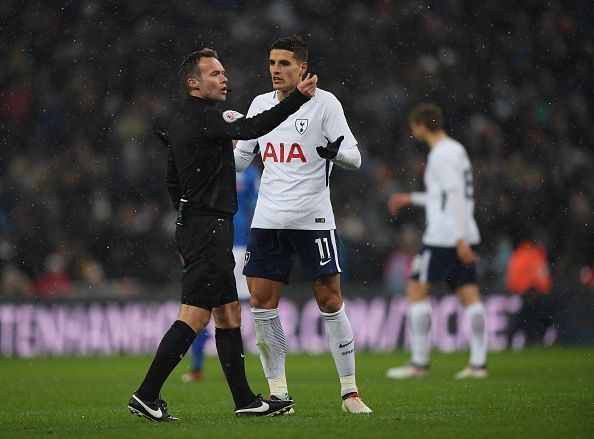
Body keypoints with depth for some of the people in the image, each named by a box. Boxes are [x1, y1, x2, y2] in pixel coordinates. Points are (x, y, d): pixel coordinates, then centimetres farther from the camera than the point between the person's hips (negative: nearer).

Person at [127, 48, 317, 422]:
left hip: (195, 224, 11)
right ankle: (147, 395, -9)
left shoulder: (182, 122, 16)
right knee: (194, 317, -10)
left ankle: (245, 400, 13)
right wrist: (299, 97, -26)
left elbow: (173, 182, 23)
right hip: (209, 227, -11)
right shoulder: (204, 118, -13)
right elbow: (252, 128, -27)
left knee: (229, 314, 11)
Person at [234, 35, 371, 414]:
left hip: (313, 219, -4)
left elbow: (355, 157, -6)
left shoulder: (324, 103, -3)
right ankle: (278, 392, 8)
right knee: (261, 302, -1)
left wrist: (336, 151, -27)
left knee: (330, 301, -5)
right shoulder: (260, 105, 11)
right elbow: (239, 160, 20)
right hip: (268, 220, 5)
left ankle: (350, 391, 4)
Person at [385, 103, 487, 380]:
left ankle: (419, 363, -2)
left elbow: (456, 198, -19)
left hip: (443, 237, -9)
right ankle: (478, 362, -1)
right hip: (464, 236, 9)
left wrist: (460, 239, -24)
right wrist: (411, 199, 31)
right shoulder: (456, 150, 18)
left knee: (416, 290, -1)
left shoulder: (442, 154, -11)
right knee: (469, 295, 4)